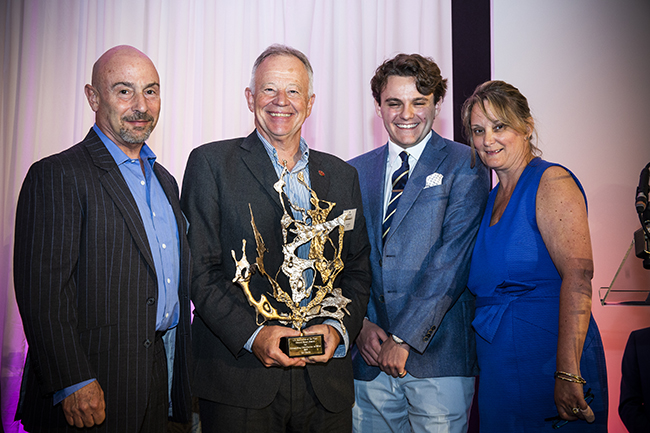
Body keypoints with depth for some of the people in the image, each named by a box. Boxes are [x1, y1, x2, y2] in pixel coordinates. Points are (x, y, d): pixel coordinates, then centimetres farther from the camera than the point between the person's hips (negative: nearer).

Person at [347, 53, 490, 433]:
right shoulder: (356, 171, 10)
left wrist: (405, 338, -14)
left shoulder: (465, 166, -3)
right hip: (371, 357, 4)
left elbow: (453, 258, -12)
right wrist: (360, 323, -4)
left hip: (438, 354, -3)